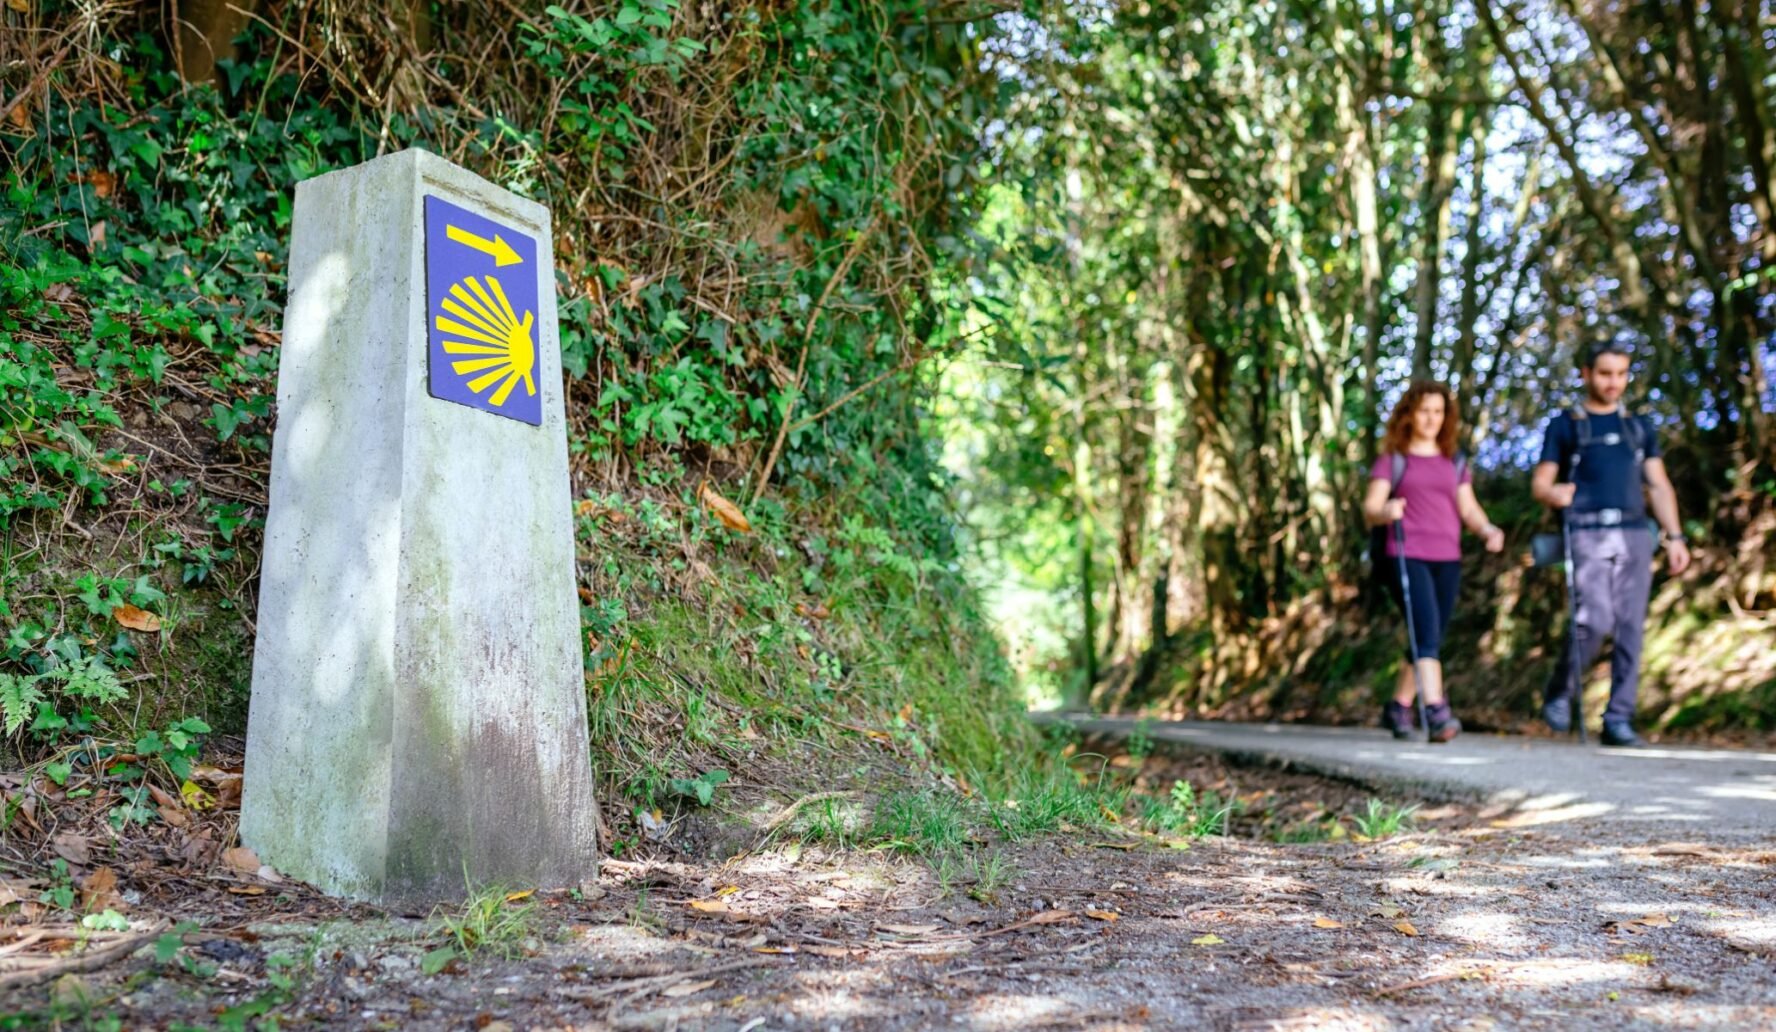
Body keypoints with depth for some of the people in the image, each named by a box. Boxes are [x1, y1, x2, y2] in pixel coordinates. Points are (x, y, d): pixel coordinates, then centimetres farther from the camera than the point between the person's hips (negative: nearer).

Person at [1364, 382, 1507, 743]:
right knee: (1427, 631, -19)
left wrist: (1488, 529, -5)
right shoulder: (1392, 459, 6)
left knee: (1430, 640, 8)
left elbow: (1468, 507, 15)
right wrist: (1385, 512, -26)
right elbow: (1369, 509, -2)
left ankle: (1398, 707, 23)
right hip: (1406, 556, -5)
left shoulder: (1454, 462, 18)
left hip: (1447, 559, 5)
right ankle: (1436, 711, -25)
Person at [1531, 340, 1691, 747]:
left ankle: (1619, 719, 3)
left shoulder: (1639, 427, 21)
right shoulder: (1565, 426, 11)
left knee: (1630, 628, -2)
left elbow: (1659, 485, 19)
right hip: (1587, 535, -4)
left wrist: (1674, 536, 7)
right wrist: (1553, 494, -20)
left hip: (1635, 534, 4)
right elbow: (1539, 483, 4)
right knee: (1594, 620, -17)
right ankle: (1560, 695, 3)